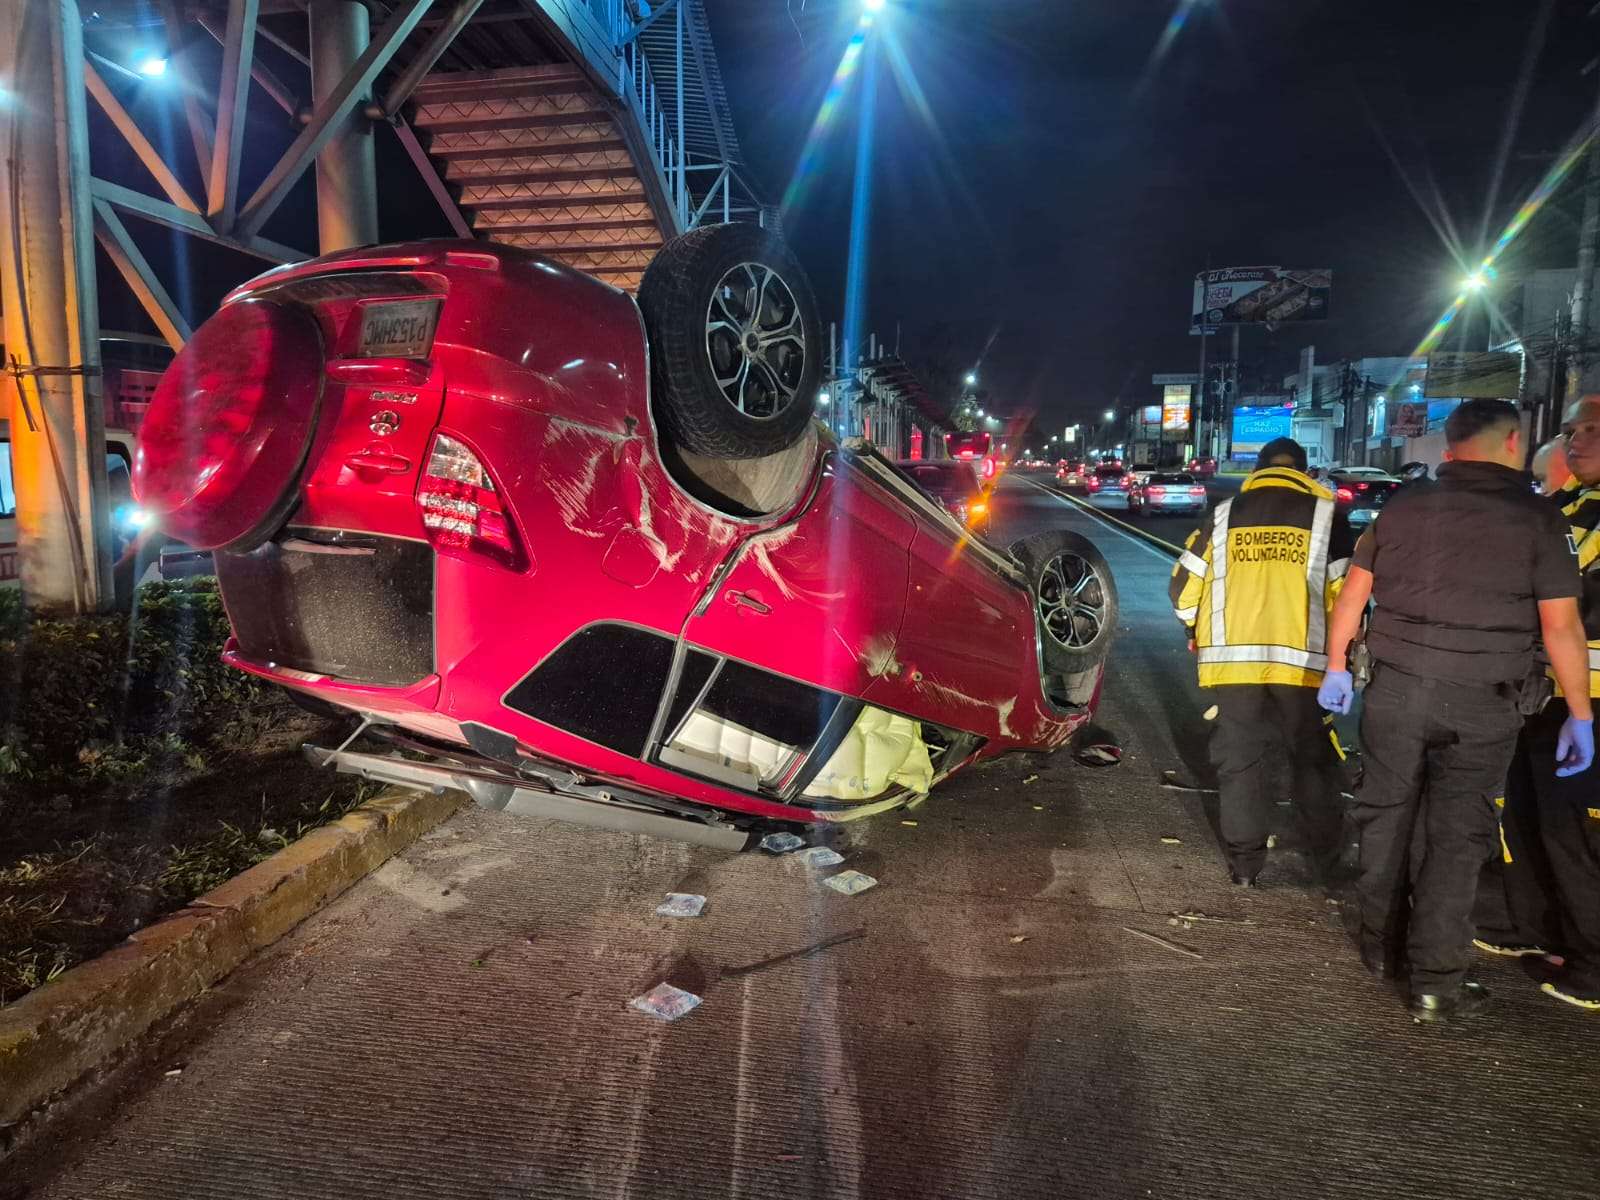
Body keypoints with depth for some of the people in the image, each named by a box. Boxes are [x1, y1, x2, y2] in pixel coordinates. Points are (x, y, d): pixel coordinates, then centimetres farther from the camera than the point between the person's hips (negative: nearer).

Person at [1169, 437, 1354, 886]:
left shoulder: (1225, 515, 7)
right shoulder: (1325, 514, 2)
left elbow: (1184, 586, 6)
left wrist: (1199, 630, 22)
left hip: (1234, 657, 1)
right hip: (1302, 660, 0)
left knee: (1241, 760, 9)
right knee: (1313, 759, 17)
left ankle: (1244, 863, 14)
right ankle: (1325, 854, 29)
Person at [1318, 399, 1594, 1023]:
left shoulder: (1403, 505, 5)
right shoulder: (1536, 516, -4)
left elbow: (1352, 593, 7)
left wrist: (1336, 666, 16)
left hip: (1395, 689, 3)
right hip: (1481, 702, -2)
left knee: (1386, 817, 14)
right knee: (1457, 835, 5)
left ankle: (1382, 947, 29)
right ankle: (1435, 983, 9)